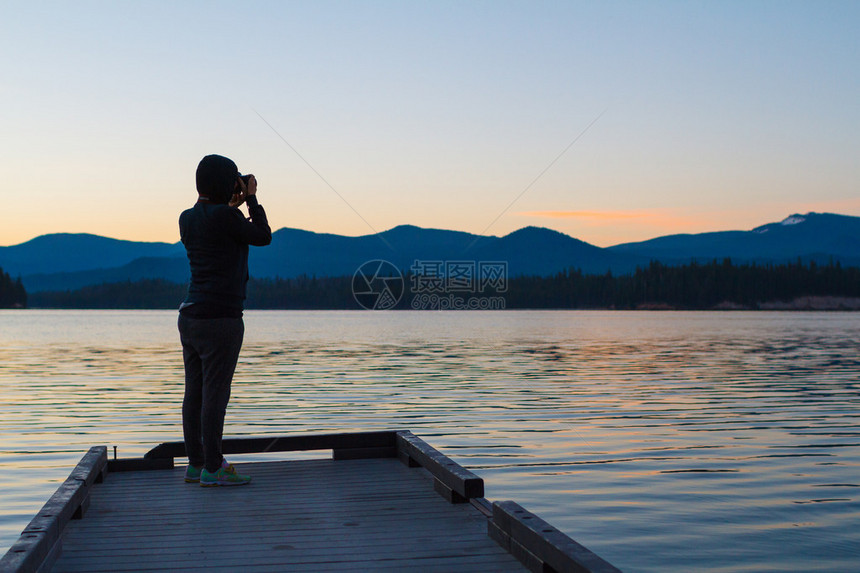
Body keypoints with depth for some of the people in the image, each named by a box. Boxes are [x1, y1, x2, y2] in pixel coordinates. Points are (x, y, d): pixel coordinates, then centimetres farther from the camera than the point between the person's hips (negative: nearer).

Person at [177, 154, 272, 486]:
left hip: (190, 316, 8)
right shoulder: (224, 216, -15)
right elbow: (263, 237, -2)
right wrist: (251, 199, 6)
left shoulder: (187, 218, 9)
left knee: (195, 392, 11)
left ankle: (195, 463, 19)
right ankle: (211, 469, 2)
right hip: (220, 319, -8)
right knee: (215, 393, -3)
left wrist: (234, 205, 21)